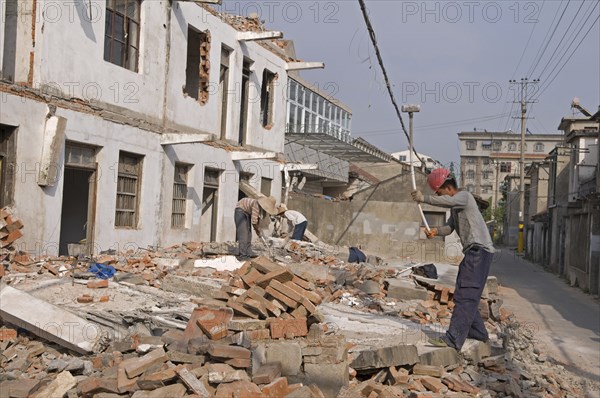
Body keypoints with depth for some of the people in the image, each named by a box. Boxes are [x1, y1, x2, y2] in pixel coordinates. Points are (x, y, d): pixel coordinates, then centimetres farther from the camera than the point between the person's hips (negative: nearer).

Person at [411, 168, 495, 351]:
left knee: (465, 296, -17)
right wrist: (436, 231, -9)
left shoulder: (465, 196, -8)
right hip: (473, 252, 10)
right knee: (463, 295, 18)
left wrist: (423, 198, -26)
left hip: (480, 250, -10)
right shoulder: (455, 206, 22)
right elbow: (449, 227, 12)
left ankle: (453, 340, -23)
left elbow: (448, 201, -31)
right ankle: (478, 332, 31)